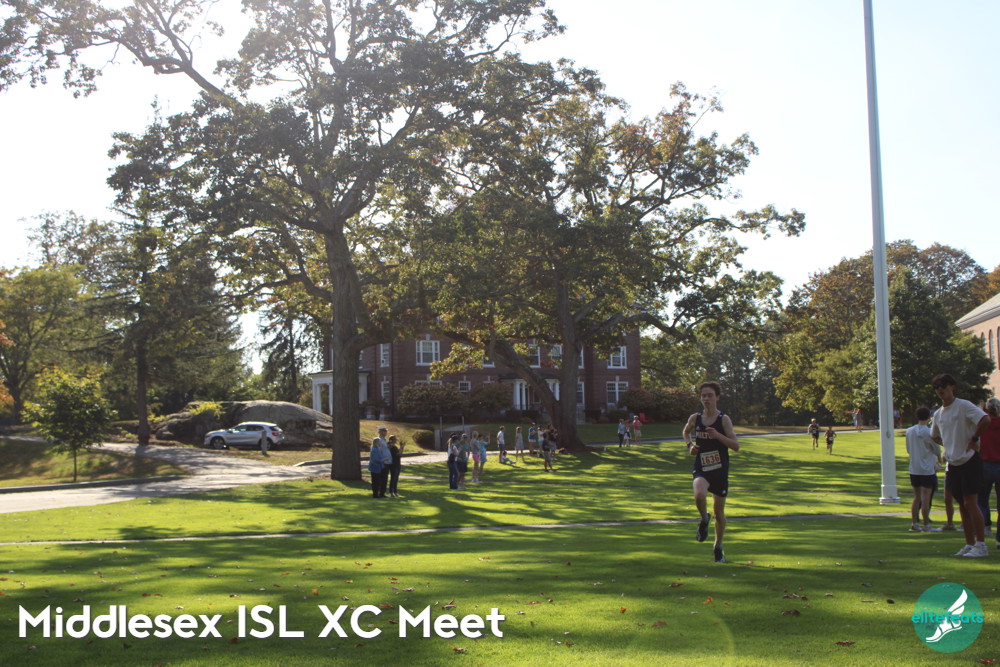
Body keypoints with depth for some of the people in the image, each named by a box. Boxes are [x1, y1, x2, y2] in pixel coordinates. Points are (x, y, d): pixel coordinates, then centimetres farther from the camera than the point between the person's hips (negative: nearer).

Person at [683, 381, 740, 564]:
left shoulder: (724, 419, -7)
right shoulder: (695, 418, 1)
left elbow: (736, 446, -10)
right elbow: (686, 432, 23)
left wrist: (717, 435, -24)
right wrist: (690, 445, 2)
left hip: (720, 470, -1)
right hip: (701, 469, 1)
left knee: (719, 511, 9)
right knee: (699, 495, -31)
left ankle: (718, 547, 31)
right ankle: (704, 520, 3)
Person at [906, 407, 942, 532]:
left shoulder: (909, 431, 3)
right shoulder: (930, 432, -11)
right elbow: (937, 451, -1)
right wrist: (939, 460, 19)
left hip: (913, 469, 5)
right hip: (927, 470, -5)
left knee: (917, 497, 13)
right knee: (925, 498, -2)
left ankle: (914, 523, 12)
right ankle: (926, 525, 0)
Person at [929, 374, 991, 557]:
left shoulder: (964, 406, -10)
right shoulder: (938, 414, 12)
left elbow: (985, 419, -26)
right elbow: (935, 436, 29)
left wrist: (974, 439, -18)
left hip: (970, 461, -7)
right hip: (953, 464, 7)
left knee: (970, 502, -10)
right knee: (962, 505, 9)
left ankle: (981, 545, -4)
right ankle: (969, 544, 15)